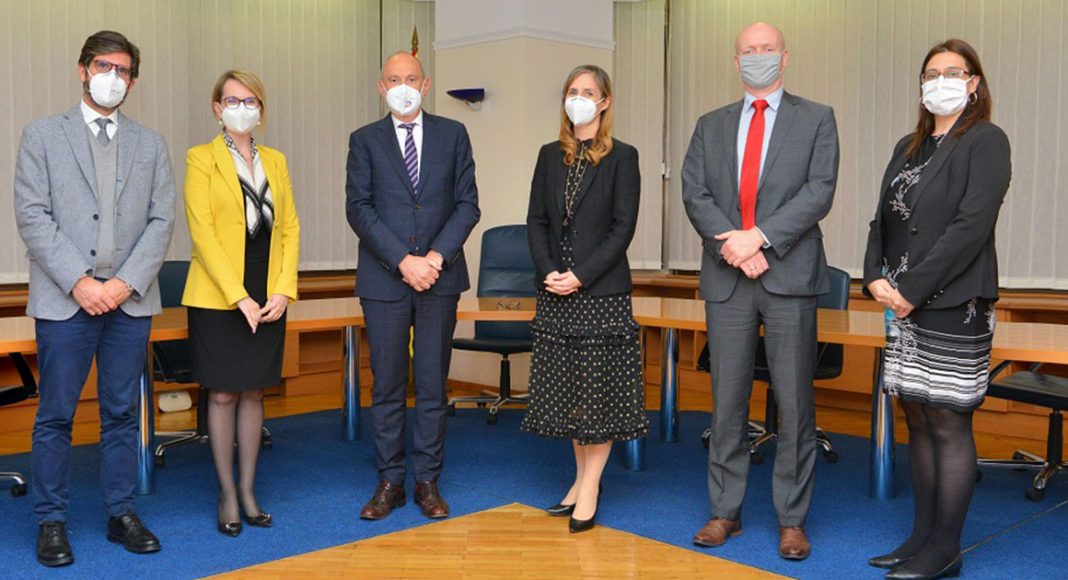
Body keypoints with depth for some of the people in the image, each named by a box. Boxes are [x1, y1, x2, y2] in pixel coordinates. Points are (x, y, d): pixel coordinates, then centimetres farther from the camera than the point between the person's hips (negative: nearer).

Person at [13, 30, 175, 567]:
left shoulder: (150, 145, 12)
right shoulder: (42, 136, 6)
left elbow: (161, 220, 4)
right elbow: (32, 216, -3)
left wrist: (127, 282, -8)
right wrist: (79, 282, -12)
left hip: (131, 300, 2)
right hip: (64, 299, -2)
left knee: (121, 412, 9)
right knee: (55, 416, 3)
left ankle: (122, 513, 19)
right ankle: (51, 522, 14)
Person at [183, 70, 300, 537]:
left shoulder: (275, 161, 12)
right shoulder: (201, 159, -2)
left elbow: (290, 227, 8)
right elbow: (202, 232, -10)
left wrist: (284, 290, -4)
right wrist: (239, 296, -16)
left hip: (268, 300, 4)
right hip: (218, 299, -4)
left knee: (253, 394, 9)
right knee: (223, 395, 3)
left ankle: (248, 491, 19)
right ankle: (227, 494, 15)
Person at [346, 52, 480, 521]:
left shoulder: (453, 134, 8)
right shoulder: (364, 140, 6)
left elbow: (467, 204, 2)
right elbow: (358, 209, -3)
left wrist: (436, 256, -11)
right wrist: (403, 261, -14)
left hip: (440, 277, 1)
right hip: (384, 279, 0)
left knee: (433, 384, 6)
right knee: (387, 385, 5)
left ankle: (427, 481, 16)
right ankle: (390, 482, 16)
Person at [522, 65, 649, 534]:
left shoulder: (622, 157, -2)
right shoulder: (550, 156, 11)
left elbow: (623, 227, -9)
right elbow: (536, 220, 8)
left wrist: (580, 276, -15)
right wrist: (548, 272, -8)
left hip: (601, 290, -5)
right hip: (555, 292, 5)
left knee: (600, 388, 0)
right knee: (567, 387, 10)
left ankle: (591, 488, 9)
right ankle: (581, 478, 23)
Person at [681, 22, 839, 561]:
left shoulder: (816, 119, 7)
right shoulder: (711, 125, 14)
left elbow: (819, 192, -6)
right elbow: (693, 193, 3)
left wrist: (760, 237, -16)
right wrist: (731, 243, -12)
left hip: (789, 275, -2)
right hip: (726, 279, 2)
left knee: (795, 404, 2)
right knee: (727, 402, 8)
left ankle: (792, 519, 15)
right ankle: (725, 511, 20)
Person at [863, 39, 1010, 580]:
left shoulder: (985, 141, -4)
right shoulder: (909, 146, 17)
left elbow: (971, 226, -14)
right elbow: (882, 220, 15)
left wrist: (911, 287, -16)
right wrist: (876, 278, -2)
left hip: (953, 304, -7)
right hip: (904, 304, 7)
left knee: (949, 424, -1)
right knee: (918, 420, 11)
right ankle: (923, 535, 22)